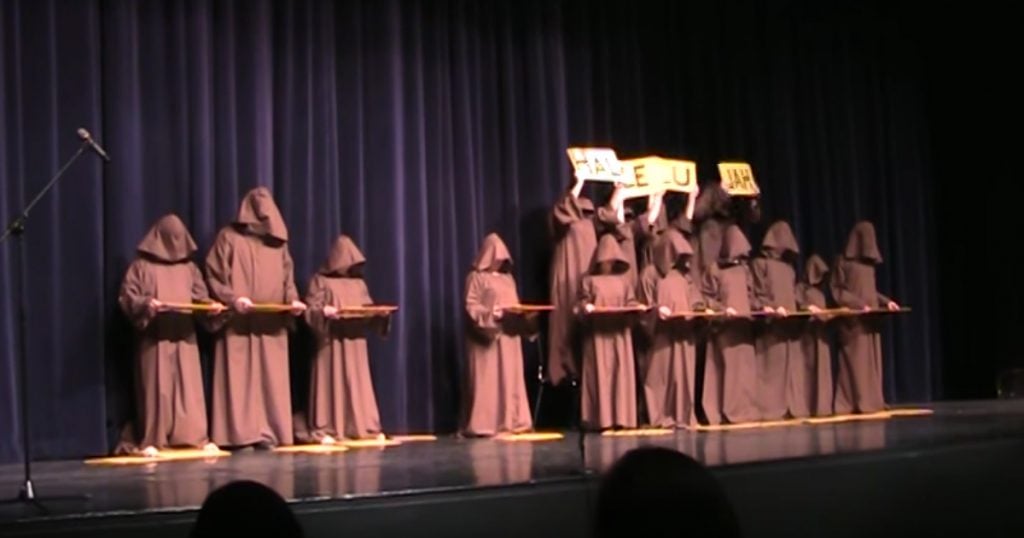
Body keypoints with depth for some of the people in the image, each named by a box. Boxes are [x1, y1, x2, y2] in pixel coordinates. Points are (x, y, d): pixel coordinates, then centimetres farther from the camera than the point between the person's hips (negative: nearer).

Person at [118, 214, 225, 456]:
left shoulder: (188, 267, 14)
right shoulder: (142, 266, -1)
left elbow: (199, 295, 16)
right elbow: (127, 297, -5)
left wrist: (211, 305, -6)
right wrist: (146, 304, -24)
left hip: (184, 337, 4)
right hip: (155, 338, -4)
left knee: (189, 388, 3)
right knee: (157, 388, -4)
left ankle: (196, 437, 5)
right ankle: (152, 440, 1)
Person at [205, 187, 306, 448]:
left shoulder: (278, 242, 14)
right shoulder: (229, 238, 1)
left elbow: (287, 278, 16)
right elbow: (214, 275, -3)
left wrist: (293, 300, -2)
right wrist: (233, 299, -17)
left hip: (272, 325, 4)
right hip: (238, 323, -4)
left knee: (271, 379, 1)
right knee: (240, 377, -6)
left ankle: (267, 432, 4)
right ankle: (240, 434, -7)